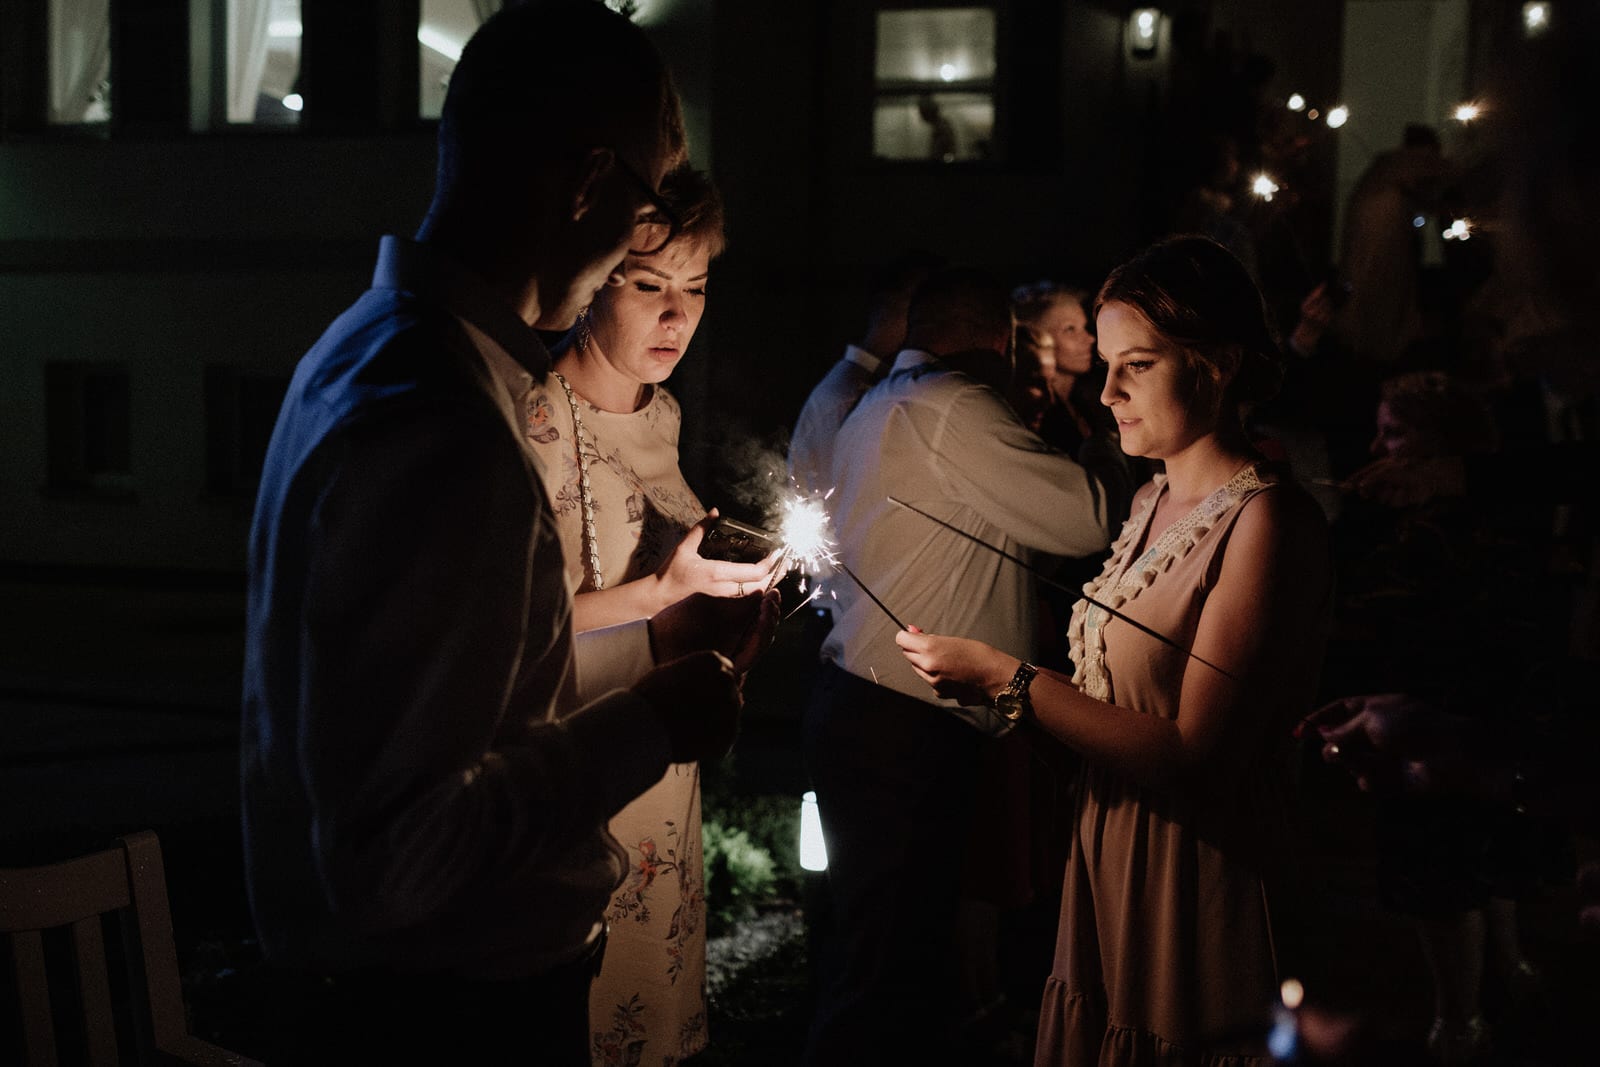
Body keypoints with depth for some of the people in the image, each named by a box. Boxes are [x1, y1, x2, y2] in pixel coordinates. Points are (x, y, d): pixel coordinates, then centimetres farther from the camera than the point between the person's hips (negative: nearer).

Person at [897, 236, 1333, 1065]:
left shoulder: (1265, 520, -17)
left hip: (1197, 893, -8)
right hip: (1103, 869, 8)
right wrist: (970, 671, -2)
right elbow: (1121, 697, 10)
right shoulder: (1154, 502, 9)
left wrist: (1009, 679, -20)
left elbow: (1196, 757, -22)